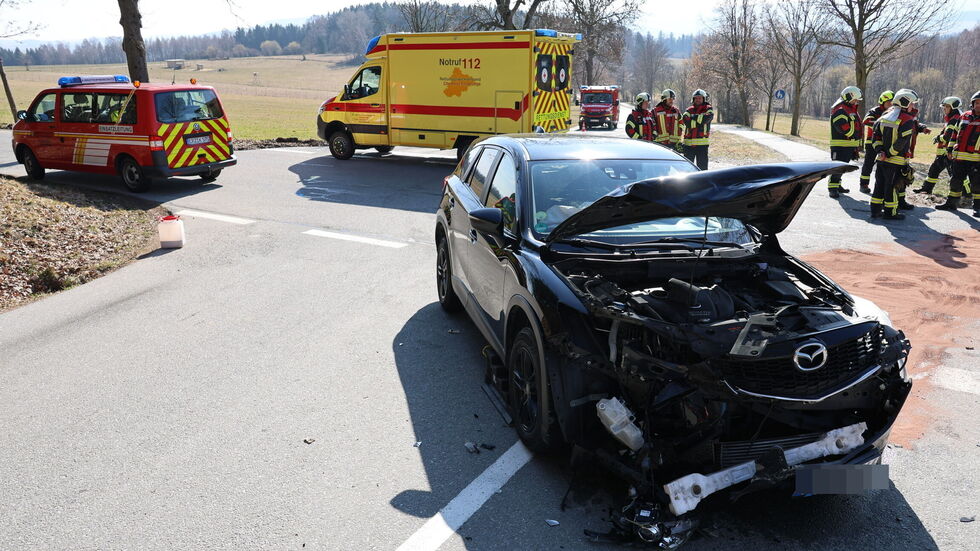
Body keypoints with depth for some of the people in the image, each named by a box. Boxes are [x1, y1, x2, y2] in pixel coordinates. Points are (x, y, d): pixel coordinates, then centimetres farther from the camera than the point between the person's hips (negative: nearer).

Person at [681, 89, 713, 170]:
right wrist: (699, 119, -9)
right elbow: (685, 119, -5)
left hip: (702, 143, -3)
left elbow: (706, 118, -15)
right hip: (688, 142, 3)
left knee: (702, 166, 0)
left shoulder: (708, 109, 5)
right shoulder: (689, 110, 14)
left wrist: (693, 117, -5)